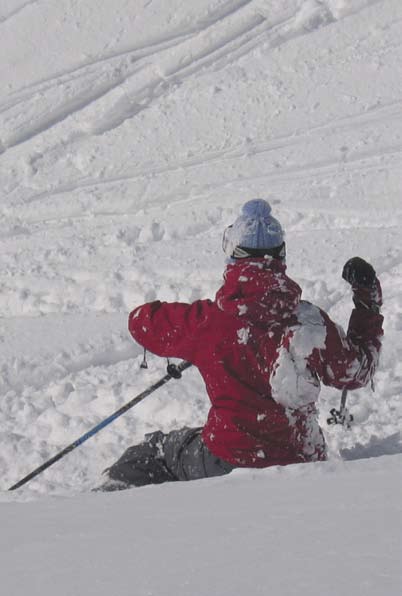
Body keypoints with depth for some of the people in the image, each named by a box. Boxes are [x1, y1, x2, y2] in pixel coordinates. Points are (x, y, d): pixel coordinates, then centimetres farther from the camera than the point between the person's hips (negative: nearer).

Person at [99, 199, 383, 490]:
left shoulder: (207, 321, -14)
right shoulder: (312, 321, -11)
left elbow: (142, 321, 4)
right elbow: (357, 371, 5)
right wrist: (369, 307, 17)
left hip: (228, 463, -2)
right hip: (304, 464, 3)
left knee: (156, 450, 24)